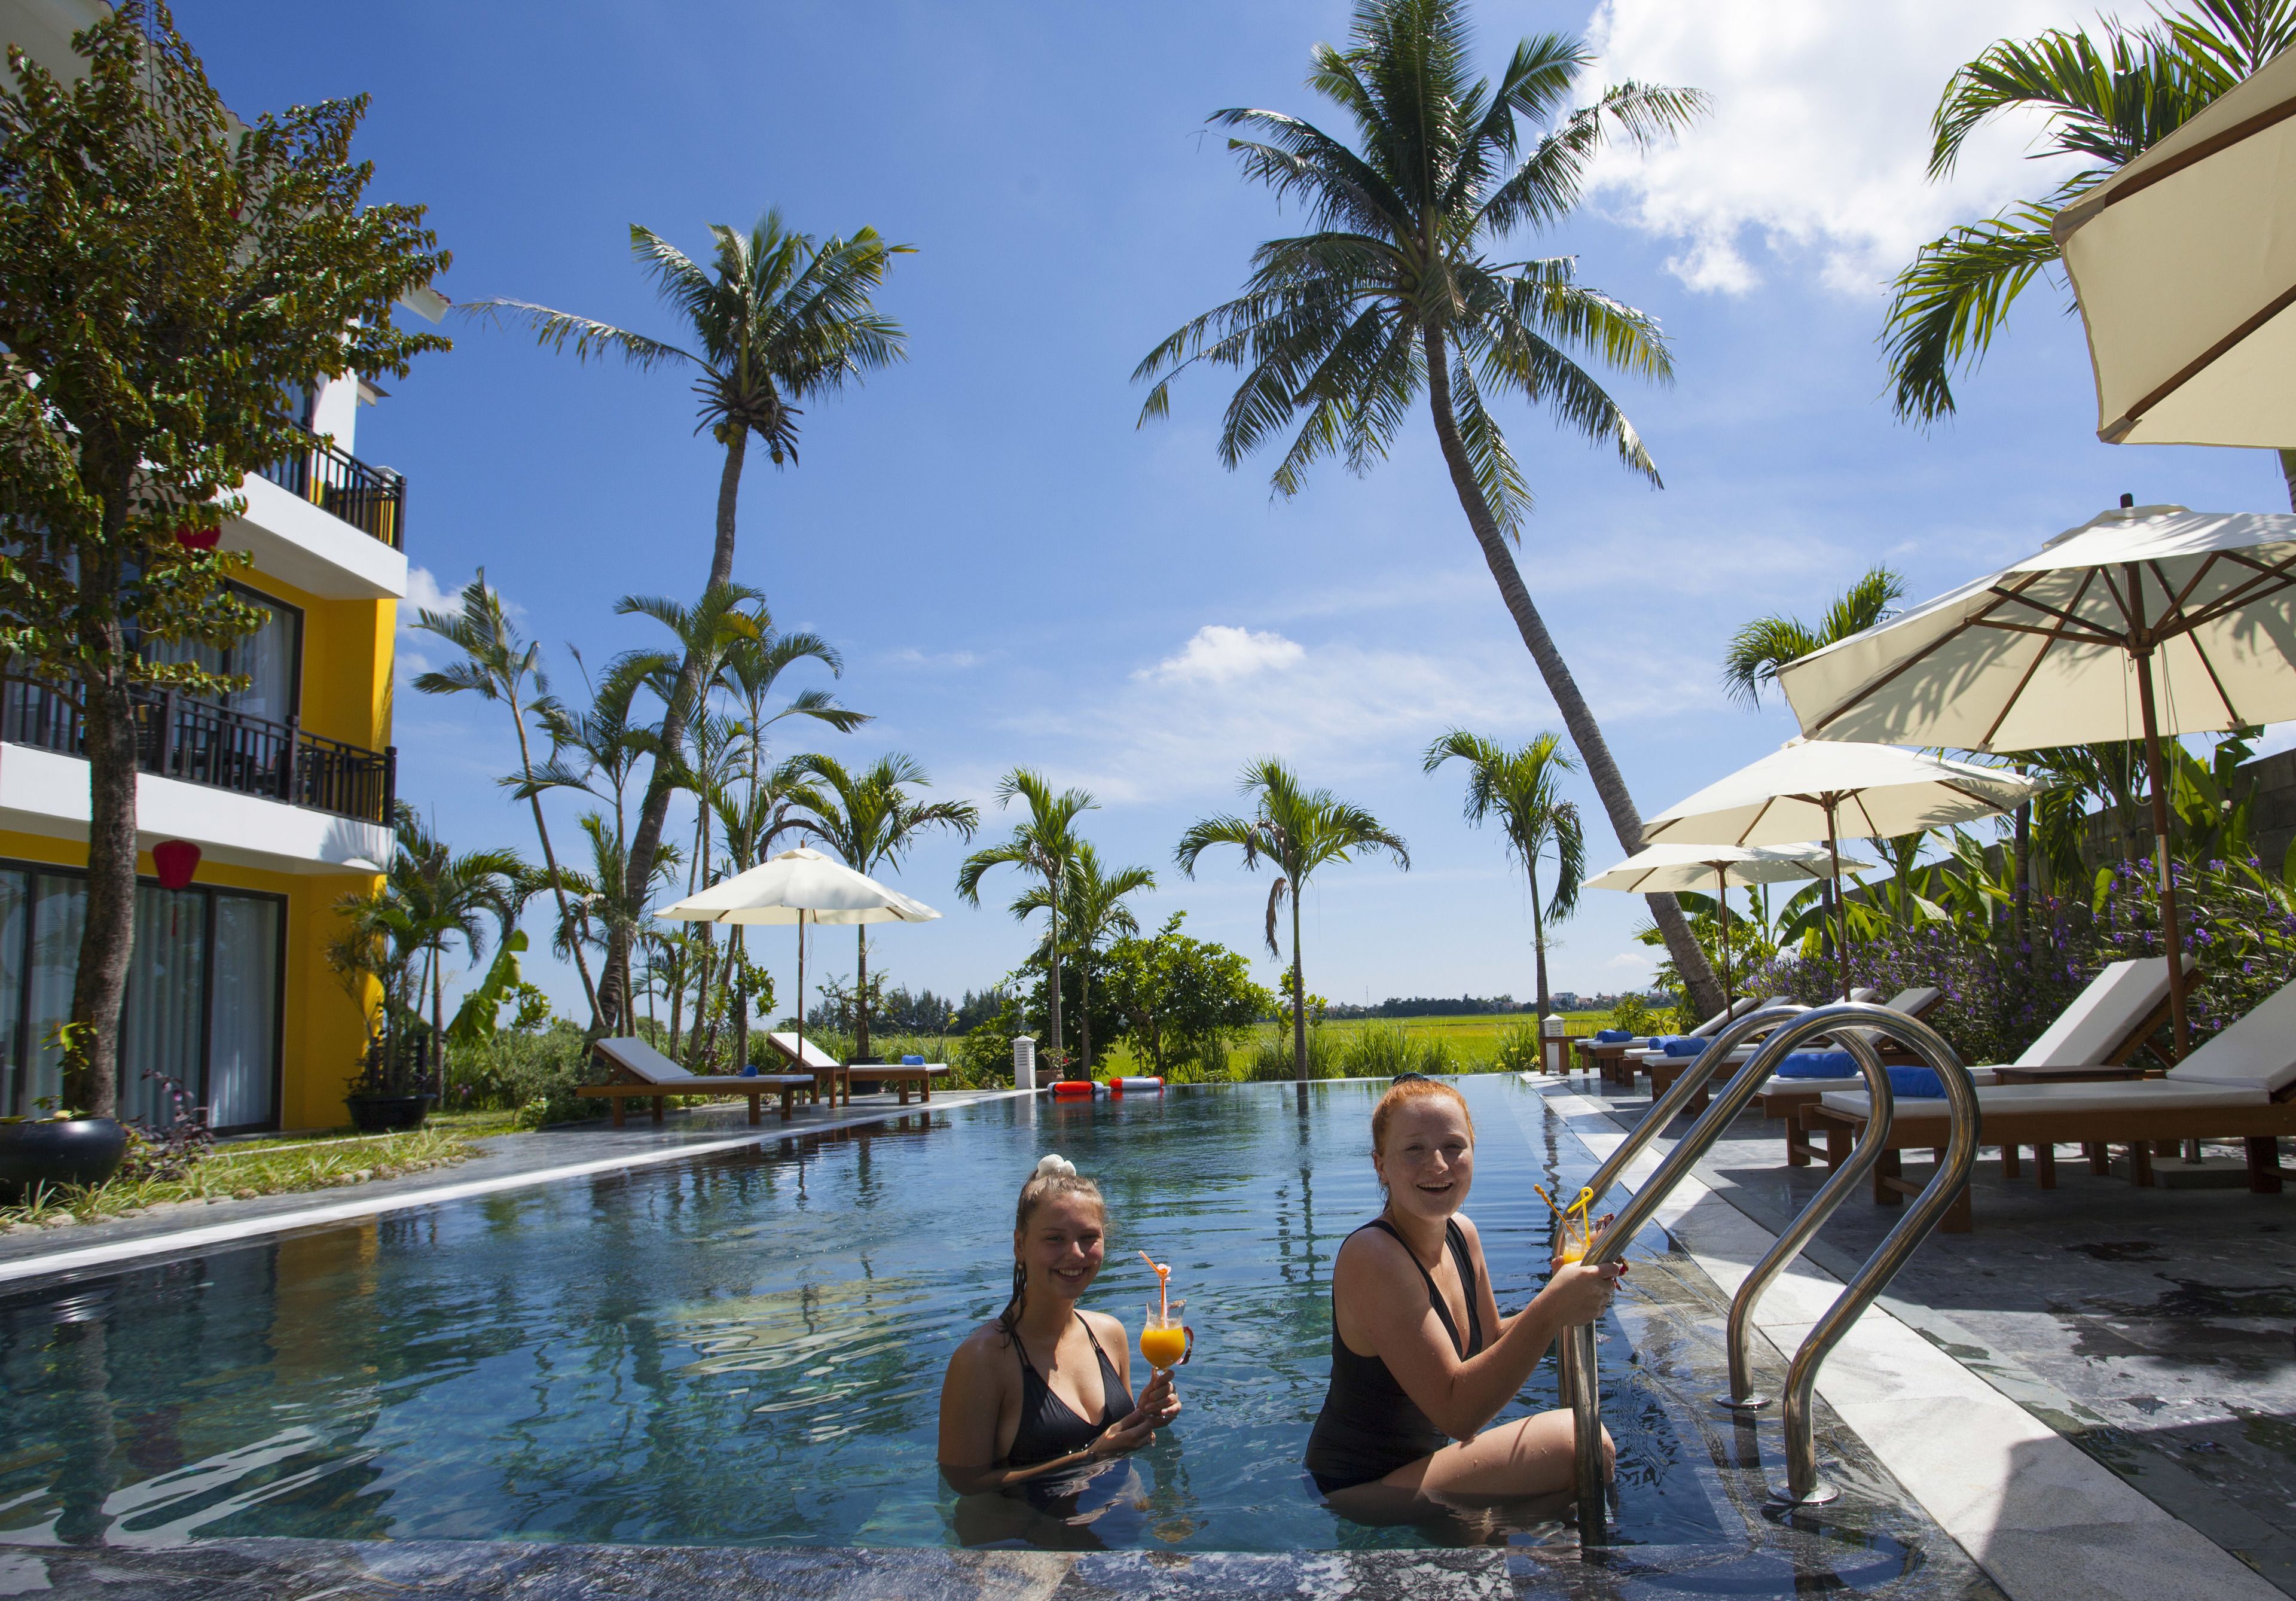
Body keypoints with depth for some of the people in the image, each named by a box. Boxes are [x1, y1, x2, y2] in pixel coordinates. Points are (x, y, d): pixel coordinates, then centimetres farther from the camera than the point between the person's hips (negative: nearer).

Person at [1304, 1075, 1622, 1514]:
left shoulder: (1462, 1234, 1)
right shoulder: (1371, 1255, -25)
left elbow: (1491, 1345, 11)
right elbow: (1457, 1411, -27)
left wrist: (1561, 1293, -5)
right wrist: (1548, 1312, -37)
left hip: (1422, 1457, 9)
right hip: (1362, 1491, -9)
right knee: (1579, 1444, -17)